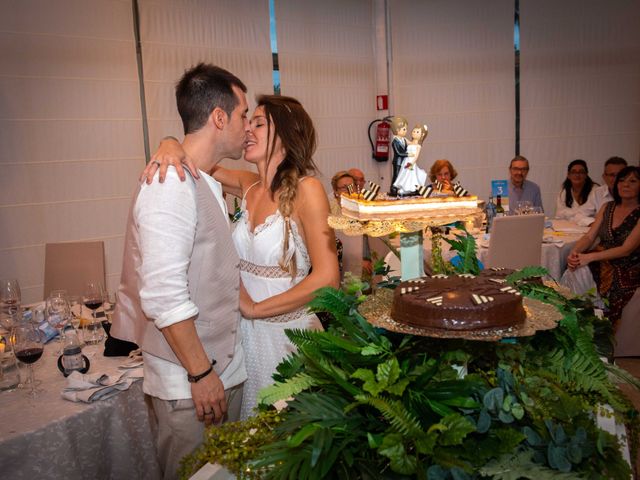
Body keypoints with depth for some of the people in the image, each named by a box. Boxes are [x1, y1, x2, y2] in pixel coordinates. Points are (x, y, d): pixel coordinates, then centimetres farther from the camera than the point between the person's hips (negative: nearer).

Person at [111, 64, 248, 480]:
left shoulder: (205, 184, 11)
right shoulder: (171, 184, -21)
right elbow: (163, 296, -24)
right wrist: (200, 373, -19)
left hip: (224, 364, 9)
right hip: (189, 380, -9)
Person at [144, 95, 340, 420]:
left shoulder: (305, 189, -15)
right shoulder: (249, 186, 3)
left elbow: (326, 279, -21)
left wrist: (254, 308, -15)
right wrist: (171, 146, -15)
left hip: (287, 332, -5)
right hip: (246, 332, 6)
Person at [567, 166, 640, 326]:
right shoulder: (608, 207, 10)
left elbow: (627, 249, -17)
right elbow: (589, 237, 5)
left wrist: (589, 257, -27)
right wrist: (574, 252, -18)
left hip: (625, 272, -5)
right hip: (600, 265, 5)